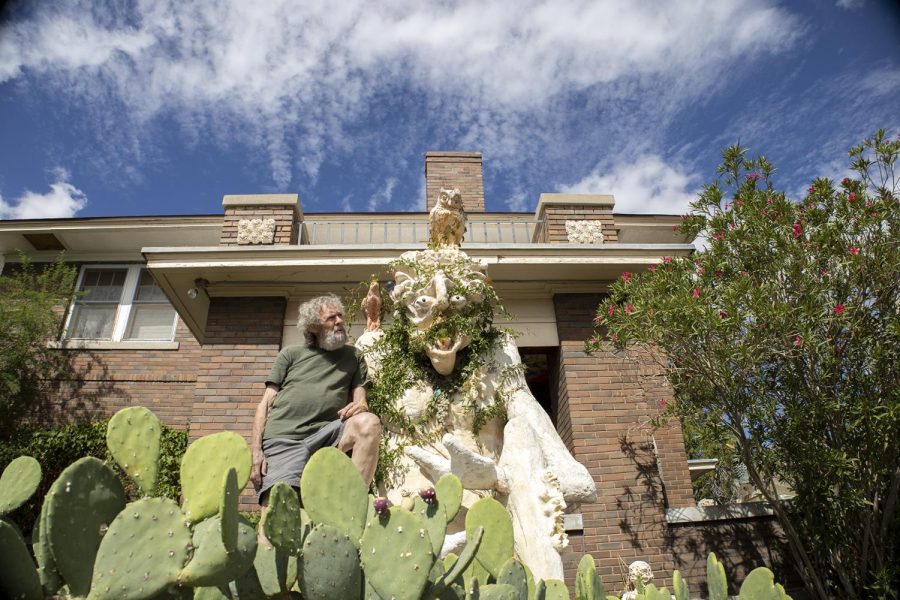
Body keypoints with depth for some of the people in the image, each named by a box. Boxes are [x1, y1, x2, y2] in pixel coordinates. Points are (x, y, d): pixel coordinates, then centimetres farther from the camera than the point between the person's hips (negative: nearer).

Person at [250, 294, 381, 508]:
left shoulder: (353, 356, 20)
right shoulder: (291, 354, 16)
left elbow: (359, 399, 15)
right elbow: (266, 404, 11)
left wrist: (360, 406, -13)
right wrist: (256, 450, -3)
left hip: (326, 434, 2)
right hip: (283, 439, -1)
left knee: (369, 423, -28)